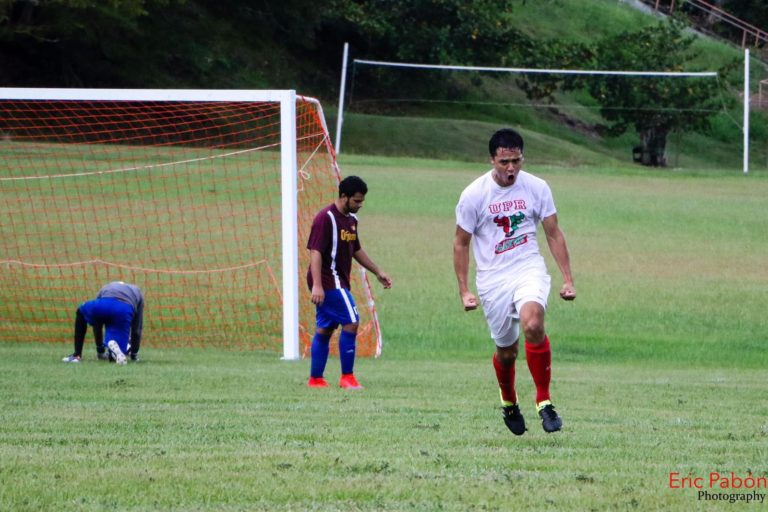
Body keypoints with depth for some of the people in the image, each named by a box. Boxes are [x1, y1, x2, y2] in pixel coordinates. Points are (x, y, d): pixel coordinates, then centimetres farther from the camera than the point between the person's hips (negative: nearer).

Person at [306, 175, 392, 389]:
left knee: (325, 329, 10)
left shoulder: (351, 219, 13)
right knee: (351, 322, -11)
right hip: (328, 281, -9)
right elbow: (315, 252, -21)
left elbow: (356, 250, 26)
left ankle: (315, 378, 14)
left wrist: (378, 272, 27)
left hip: (338, 282, 9)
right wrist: (317, 285, -28)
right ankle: (347, 377, -6)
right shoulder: (326, 218, -16)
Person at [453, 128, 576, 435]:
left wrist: (568, 280, 2)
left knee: (533, 323, -29)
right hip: (492, 279, 0)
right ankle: (508, 402, 38)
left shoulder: (536, 188, -2)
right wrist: (464, 291, -1)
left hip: (529, 270, 0)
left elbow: (554, 234, 7)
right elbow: (461, 243, 3)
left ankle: (544, 400, -19)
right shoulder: (473, 195, -6)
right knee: (506, 351, 7)